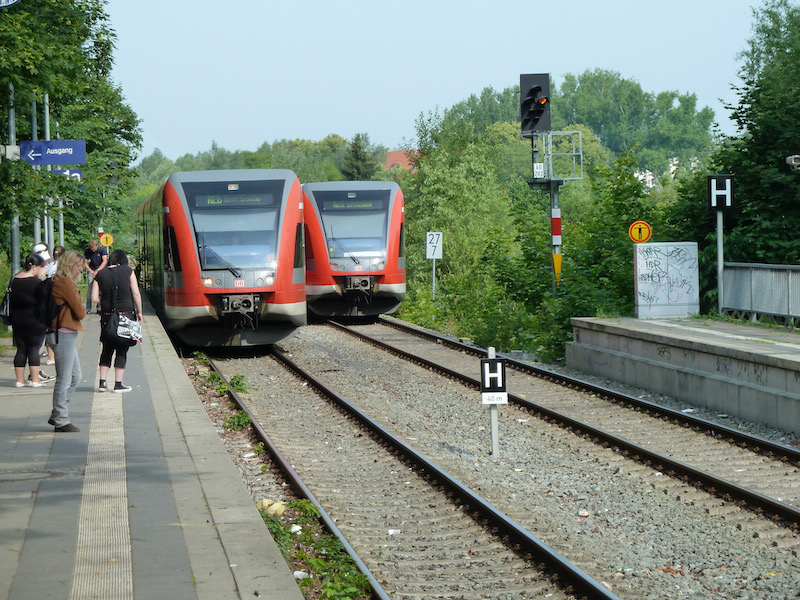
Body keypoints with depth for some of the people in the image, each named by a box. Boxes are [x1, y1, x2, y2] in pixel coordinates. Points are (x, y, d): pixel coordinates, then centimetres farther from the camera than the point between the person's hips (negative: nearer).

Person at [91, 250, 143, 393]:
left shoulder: (101, 274, 4)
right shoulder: (128, 271, -2)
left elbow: (94, 297, 1)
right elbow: (136, 293, -4)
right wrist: (139, 311, 6)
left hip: (107, 315, 3)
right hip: (126, 314, -2)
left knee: (107, 349, 12)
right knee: (122, 350, 4)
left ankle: (102, 382, 9)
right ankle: (118, 384, 5)